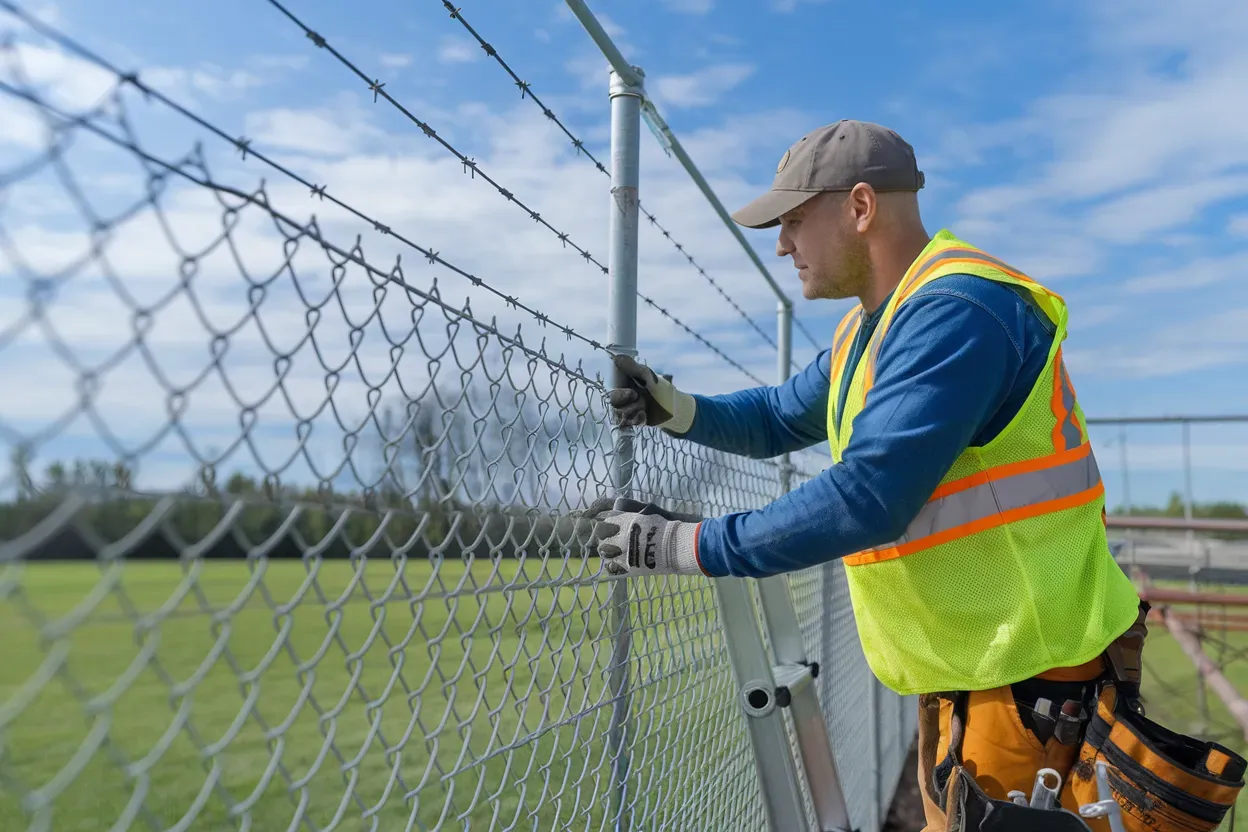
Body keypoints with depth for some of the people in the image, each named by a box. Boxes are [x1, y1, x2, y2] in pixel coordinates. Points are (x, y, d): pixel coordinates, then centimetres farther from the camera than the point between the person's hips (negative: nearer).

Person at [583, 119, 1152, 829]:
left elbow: (866, 498, -30)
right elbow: (781, 418, 20)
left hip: (1034, 690, -9)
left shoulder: (956, 311, -23)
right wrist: (675, 409, 1)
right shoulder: (867, 329, 10)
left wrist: (682, 546, -24)